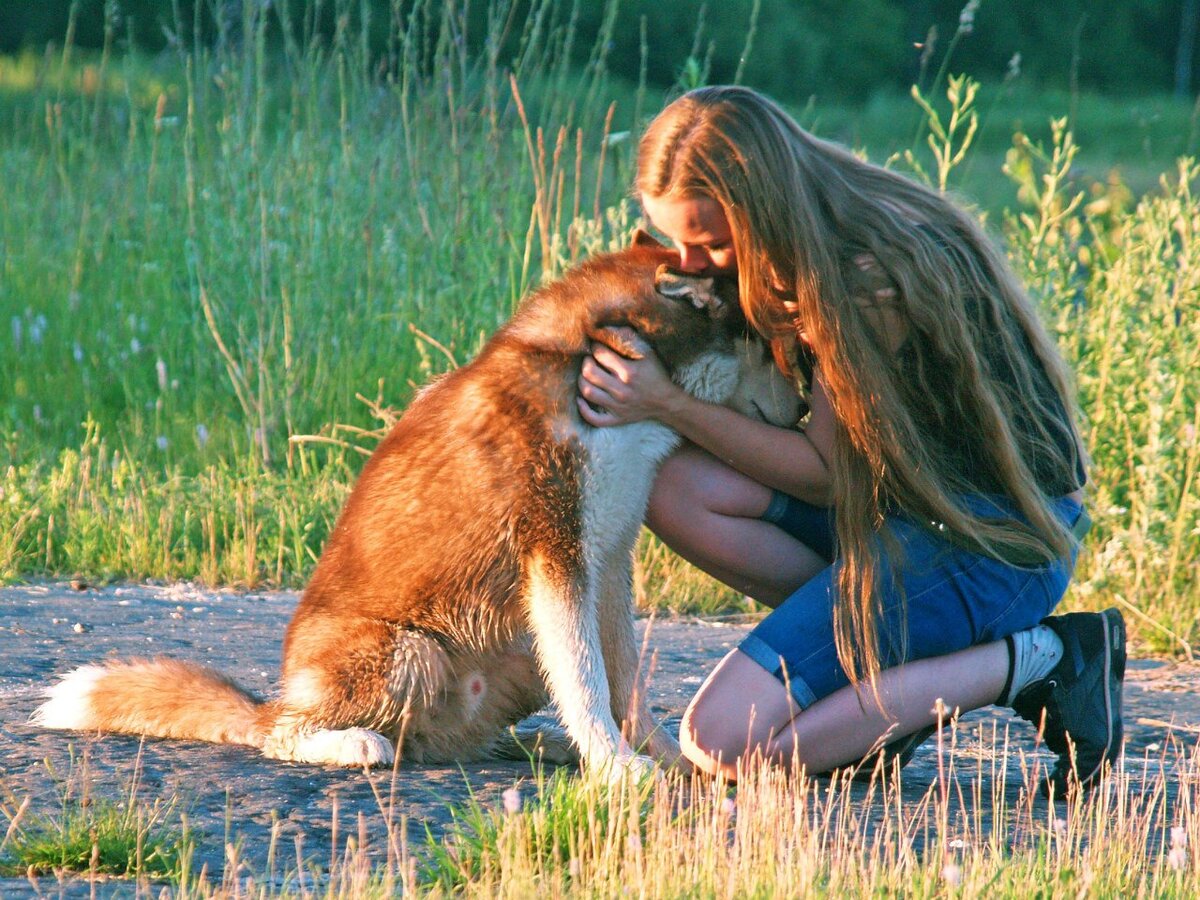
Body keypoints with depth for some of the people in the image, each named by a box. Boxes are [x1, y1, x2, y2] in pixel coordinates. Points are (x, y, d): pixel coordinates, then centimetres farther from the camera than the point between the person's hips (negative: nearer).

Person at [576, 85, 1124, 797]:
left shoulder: (874, 277, -25)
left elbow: (829, 472, -17)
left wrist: (670, 405, -16)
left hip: (999, 537, -9)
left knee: (722, 744, -15)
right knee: (674, 485, -11)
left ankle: (1032, 660, -7)